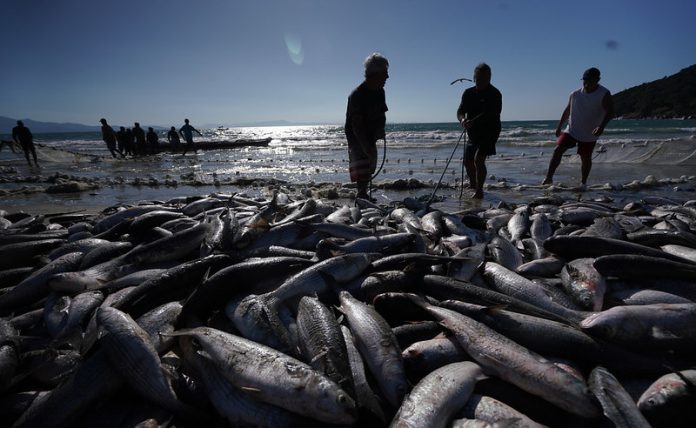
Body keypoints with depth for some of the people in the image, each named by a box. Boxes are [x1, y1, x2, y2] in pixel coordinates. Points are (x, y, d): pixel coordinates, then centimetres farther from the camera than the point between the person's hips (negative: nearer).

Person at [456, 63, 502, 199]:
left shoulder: (494, 94, -13)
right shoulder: (468, 93, 6)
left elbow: (489, 114, -25)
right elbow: (460, 111, -1)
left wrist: (472, 121, -40)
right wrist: (462, 120, -24)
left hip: (489, 132, -7)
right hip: (473, 133, 7)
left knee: (478, 159, -21)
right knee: (467, 161, 10)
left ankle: (479, 192, -13)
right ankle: (475, 188, 32)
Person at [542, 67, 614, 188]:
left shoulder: (604, 94, -10)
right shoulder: (575, 94, 2)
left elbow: (610, 112, -18)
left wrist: (602, 126, -35)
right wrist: (559, 127, 13)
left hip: (589, 135, -2)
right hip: (571, 131, 2)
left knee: (586, 159, 8)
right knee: (557, 150, -16)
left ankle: (583, 183, 24)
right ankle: (549, 178, -16)